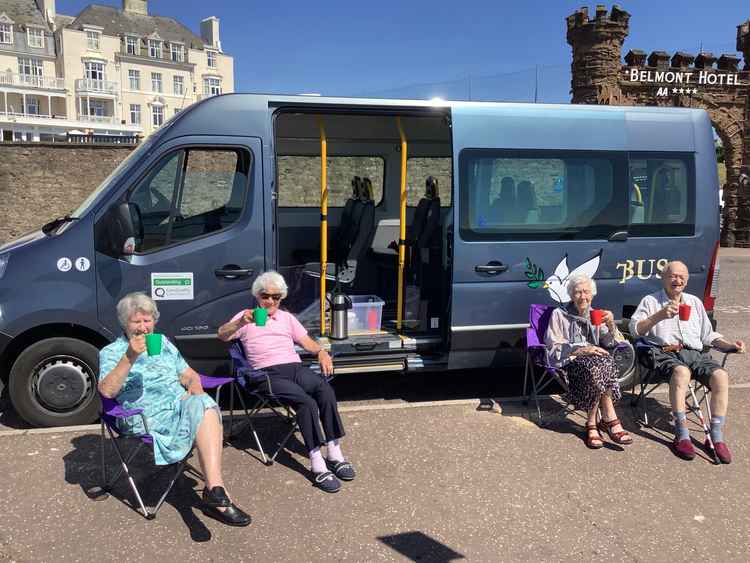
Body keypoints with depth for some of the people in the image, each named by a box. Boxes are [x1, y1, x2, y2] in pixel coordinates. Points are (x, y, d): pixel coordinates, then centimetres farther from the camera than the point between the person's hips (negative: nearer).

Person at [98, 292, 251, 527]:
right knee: (206, 405, -32)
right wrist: (130, 357, -20)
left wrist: (195, 393, 2)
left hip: (181, 406, 5)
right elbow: (107, 391, -10)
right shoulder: (111, 353, 9)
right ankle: (216, 489, -39)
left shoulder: (163, 343, 26)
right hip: (146, 419, -5)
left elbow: (191, 376, 25)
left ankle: (214, 490, -40)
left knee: (204, 404, -32)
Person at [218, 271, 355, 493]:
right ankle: (317, 465, -31)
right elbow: (222, 335, 1)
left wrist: (321, 352, 0)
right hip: (267, 373, -4)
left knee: (325, 389, -30)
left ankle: (334, 454, -27)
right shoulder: (246, 317, 17)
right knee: (307, 402, -32)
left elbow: (306, 341, 23)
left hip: (295, 367, 4)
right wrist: (241, 322, -20)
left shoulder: (287, 317, 29)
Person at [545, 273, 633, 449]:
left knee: (605, 363, -34)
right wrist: (581, 349, -13)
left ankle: (592, 425, -30)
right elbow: (553, 347, -1)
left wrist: (611, 324, -7)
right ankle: (611, 421, -29)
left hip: (594, 358, 4)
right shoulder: (559, 314, 7)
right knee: (596, 368, -36)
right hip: (570, 361, -4)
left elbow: (610, 343, 12)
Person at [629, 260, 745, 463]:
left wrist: (729, 345, 9)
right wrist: (660, 316, -15)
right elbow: (635, 329, -3)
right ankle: (682, 436, -32)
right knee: (681, 372, -38)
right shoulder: (651, 301, 12)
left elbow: (708, 335, 27)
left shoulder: (695, 302, 27)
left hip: (695, 353, 4)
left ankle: (716, 437, -20)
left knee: (720, 376, -27)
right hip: (665, 353, -4)